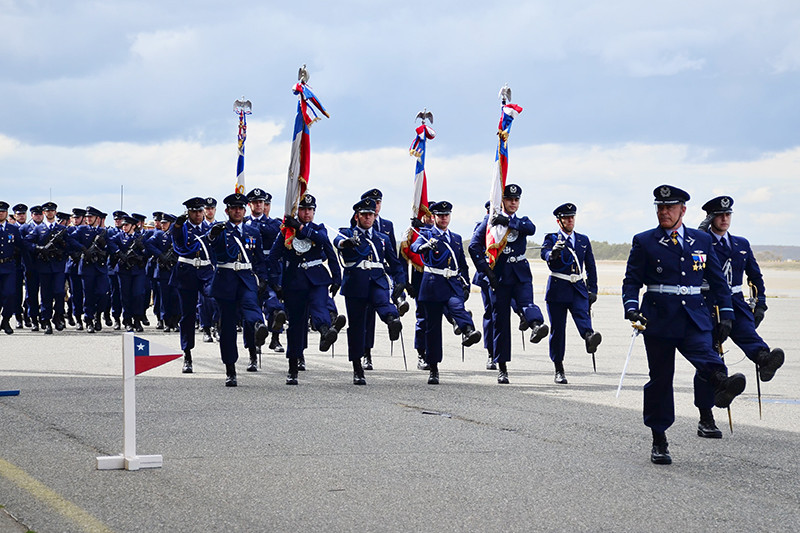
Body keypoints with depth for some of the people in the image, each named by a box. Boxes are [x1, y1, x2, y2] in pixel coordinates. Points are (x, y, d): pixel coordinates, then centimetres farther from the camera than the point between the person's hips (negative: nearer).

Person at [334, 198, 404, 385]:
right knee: (356, 327, 0)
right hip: (355, 283, -1)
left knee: (383, 301, -33)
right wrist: (347, 242, -40)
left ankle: (393, 320, -65)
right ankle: (357, 370, 8)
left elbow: (395, 263, 23)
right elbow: (338, 241, -16)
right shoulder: (347, 233, 10)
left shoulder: (383, 238, 20)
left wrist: (399, 284, 8)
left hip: (377, 281, 2)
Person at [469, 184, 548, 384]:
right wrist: (486, 270, -9)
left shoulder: (521, 222, 16)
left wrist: (508, 222, -19)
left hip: (521, 274, 1)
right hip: (499, 276, -1)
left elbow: (531, 229, -9)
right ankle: (502, 367, 4)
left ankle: (537, 326, -58)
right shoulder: (489, 221, 8)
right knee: (500, 320, 0)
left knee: (527, 302, -27)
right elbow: (474, 246, -2)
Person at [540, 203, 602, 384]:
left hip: (578, 289, 2)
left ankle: (589, 337, -57)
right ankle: (559, 370, 6)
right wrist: (553, 252, -42)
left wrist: (592, 290, 13)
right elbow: (545, 254, -19)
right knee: (557, 328, -1)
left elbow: (591, 267, 20)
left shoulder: (583, 240, 15)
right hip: (558, 289, -2)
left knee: (582, 314, -27)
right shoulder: (551, 239, 4)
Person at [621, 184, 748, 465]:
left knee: (705, 355, -29)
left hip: (694, 318, 1)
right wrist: (632, 308, -15)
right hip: (659, 319, -1)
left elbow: (717, 280, 15)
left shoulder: (702, 240, 11)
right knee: (660, 379, 3)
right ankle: (659, 442, 12)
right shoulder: (644, 242, 5)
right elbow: (632, 281, 3)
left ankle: (721, 384, -60)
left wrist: (726, 315, 9)